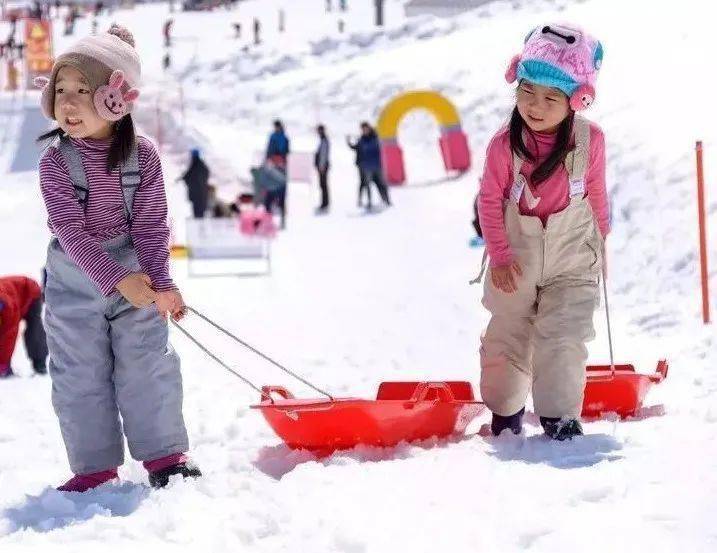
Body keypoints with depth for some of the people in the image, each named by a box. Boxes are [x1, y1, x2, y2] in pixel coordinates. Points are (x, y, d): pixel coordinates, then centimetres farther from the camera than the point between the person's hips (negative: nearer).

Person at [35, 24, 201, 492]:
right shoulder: (55, 163, -16)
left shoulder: (142, 155, -12)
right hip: (75, 280, 0)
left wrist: (161, 282, -21)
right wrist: (117, 279, -31)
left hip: (134, 272, 0)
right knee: (80, 374, 3)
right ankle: (95, 466, 10)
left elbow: (152, 225, -10)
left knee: (147, 363, 0)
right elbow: (72, 231, -22)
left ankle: (164, 453, 11)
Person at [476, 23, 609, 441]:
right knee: (507, 337, 14)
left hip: (573, 260, -1)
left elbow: (596, 192, 1)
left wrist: (600, 241, 11)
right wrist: (499, 256, -11)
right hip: (517, 261, 1)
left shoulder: (590, 140, -16)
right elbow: (490, 200, -9)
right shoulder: (505, 144, -19)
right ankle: (505, 410, 34)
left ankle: (560, 417, -1)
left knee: (563, 338, -11)